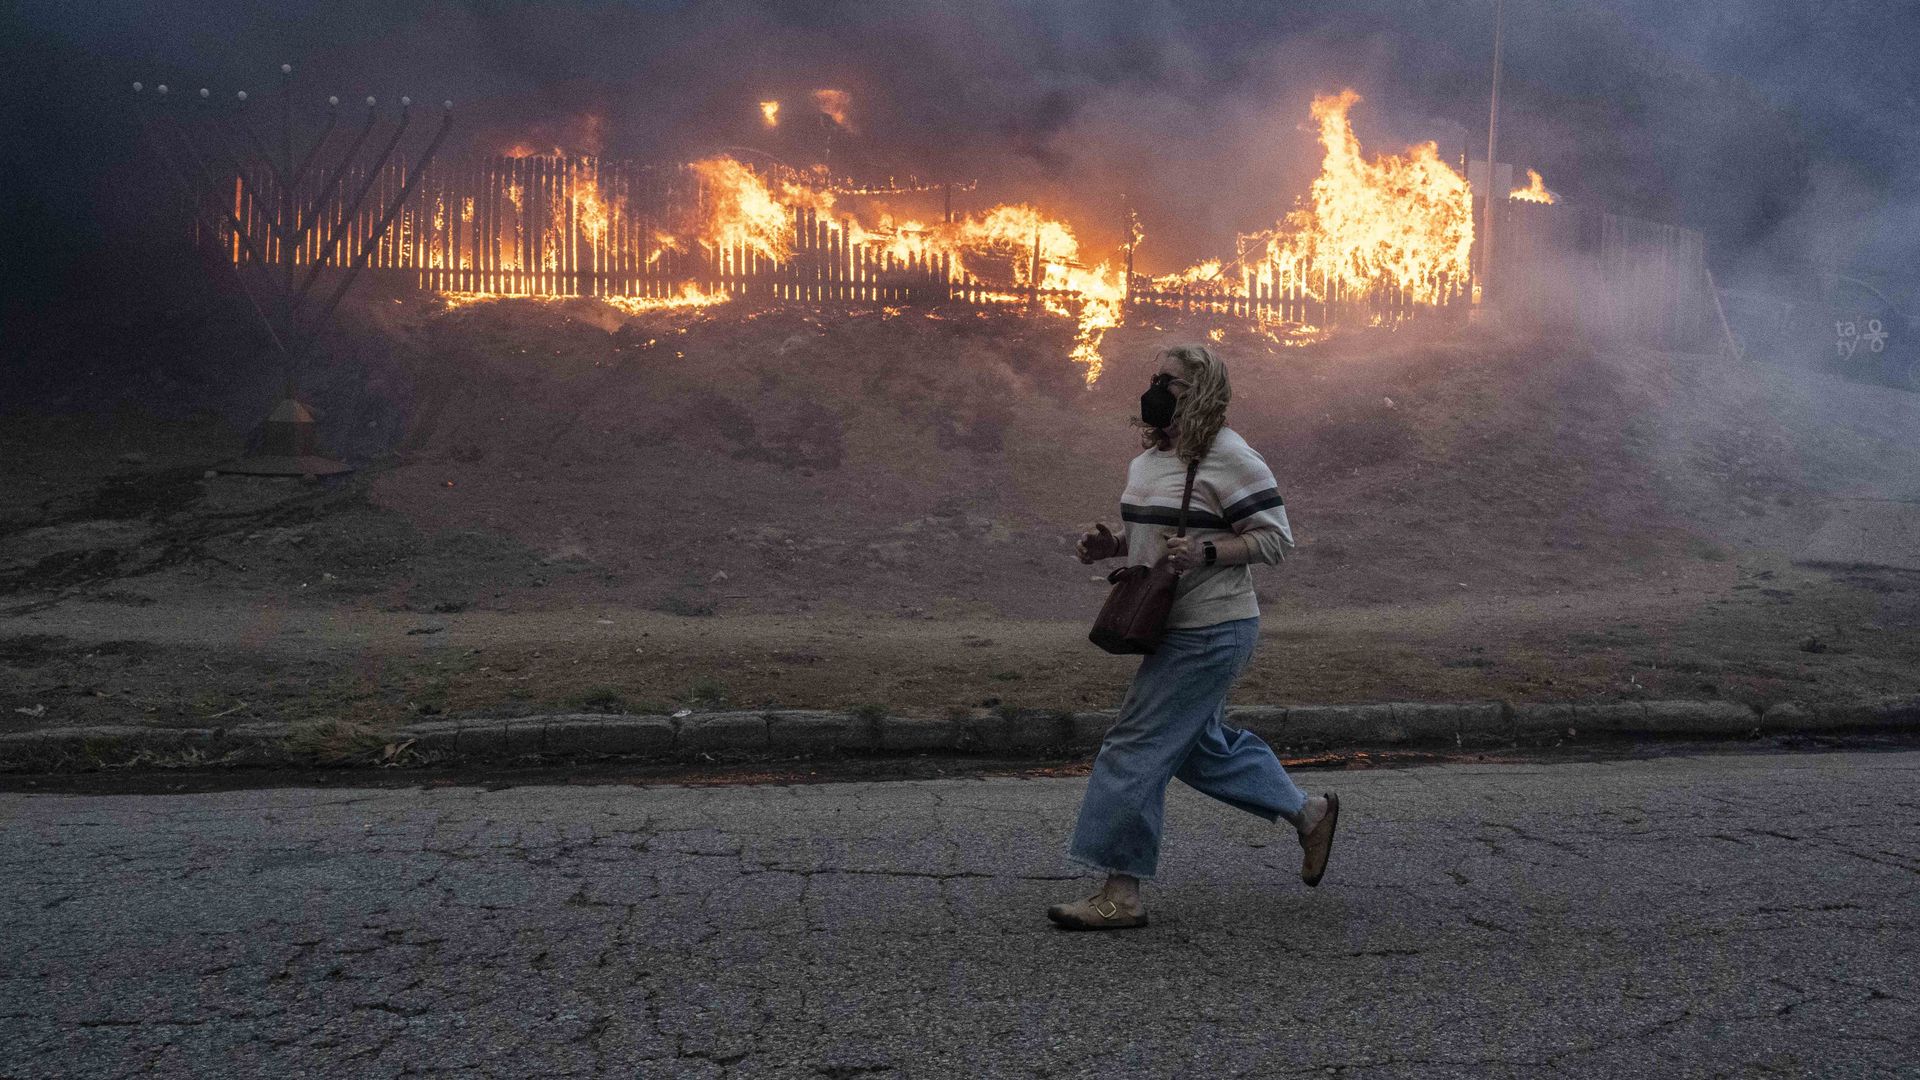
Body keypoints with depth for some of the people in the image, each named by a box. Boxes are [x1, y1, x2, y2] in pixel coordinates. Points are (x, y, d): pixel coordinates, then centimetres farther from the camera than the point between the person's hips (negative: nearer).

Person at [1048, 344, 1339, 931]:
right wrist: (1110, 545, 3)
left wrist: (1206, 553, -28)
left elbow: (1275, 537, -15)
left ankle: (1121, 894, 1)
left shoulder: (1229, 458, -16)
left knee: (1136, 748, -9)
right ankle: (1310, 813, 38)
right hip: (1177, 627, 10)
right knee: (1202, 746, 20)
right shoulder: (1149, 457, 11)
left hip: (1210, 631, -10)